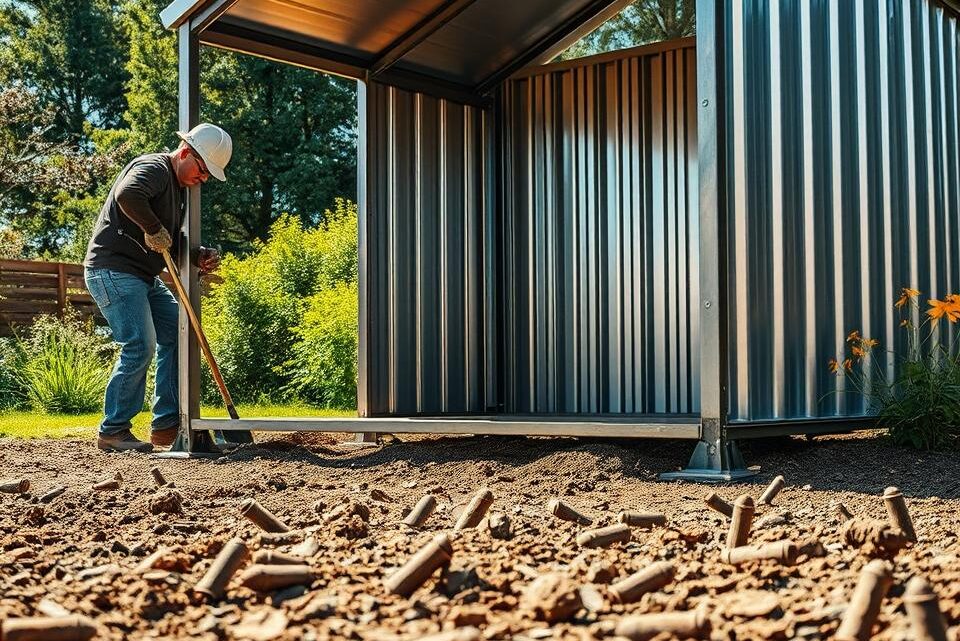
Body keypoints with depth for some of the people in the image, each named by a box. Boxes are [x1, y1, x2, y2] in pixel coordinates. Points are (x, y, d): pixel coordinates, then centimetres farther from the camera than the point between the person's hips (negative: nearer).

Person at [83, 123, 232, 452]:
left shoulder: (179, 187, 18)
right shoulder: (153, 168, -13)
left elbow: (172, 246, 20)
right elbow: (127, 194, -37)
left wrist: (200, 257, 1)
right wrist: (154, 229, -25)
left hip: (144, 277, 10)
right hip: (113, 270, -10)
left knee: (177, 335, 8)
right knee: (140, 345, -16)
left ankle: (167, 424, 11)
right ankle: (112, 431, -4)